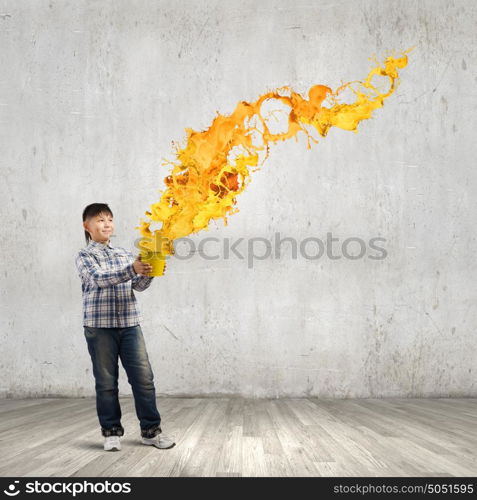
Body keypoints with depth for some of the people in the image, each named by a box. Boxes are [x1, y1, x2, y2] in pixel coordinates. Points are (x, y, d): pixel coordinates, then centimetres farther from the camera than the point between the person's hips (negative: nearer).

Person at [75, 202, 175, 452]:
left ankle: (151, 430, 10)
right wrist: (132, 269, -32)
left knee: (143, 377, 1)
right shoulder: (84, 256, 1)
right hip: (99, 326, -3)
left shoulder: (125, 254, 15)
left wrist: (148, 273, -15)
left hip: (130, 324, 4)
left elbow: (138, 285, 8)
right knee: (106, 381, 3)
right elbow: (99, 278, -18)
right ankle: (111, 432, 16)